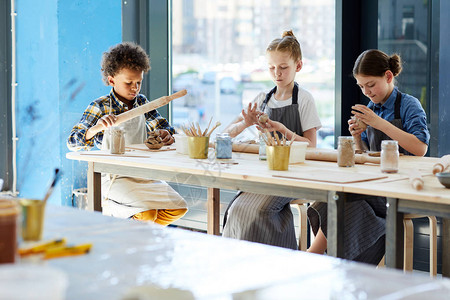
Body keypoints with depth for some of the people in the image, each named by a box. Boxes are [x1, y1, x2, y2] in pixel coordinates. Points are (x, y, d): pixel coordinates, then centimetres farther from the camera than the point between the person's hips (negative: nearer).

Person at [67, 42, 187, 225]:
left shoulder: (141, 102, 7)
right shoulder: (100, 107, -8)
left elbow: (161, 125, 15)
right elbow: (73, 143, -13)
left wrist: (165, 134, -12)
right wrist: (97, 128, -34)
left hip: (142, 175, 6)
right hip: (113, 180, -6)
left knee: (178, 208, -6)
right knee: (147, 213, -27)